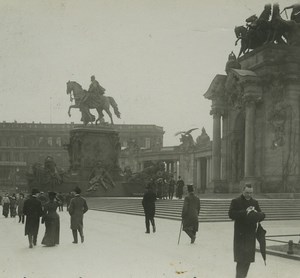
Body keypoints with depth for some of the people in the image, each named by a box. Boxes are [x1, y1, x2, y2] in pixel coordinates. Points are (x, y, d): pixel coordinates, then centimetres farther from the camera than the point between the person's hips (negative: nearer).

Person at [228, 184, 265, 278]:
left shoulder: (255, 202, 13)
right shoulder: (236, 201, -2)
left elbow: (262, 216, 9)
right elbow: (231, 214, -15)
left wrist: (256, 213, -13)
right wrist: (245, 212, -22)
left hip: (251, 234, 5)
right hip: (240, 234, -5)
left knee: (248, 258, 10)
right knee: (241, 258, -7)